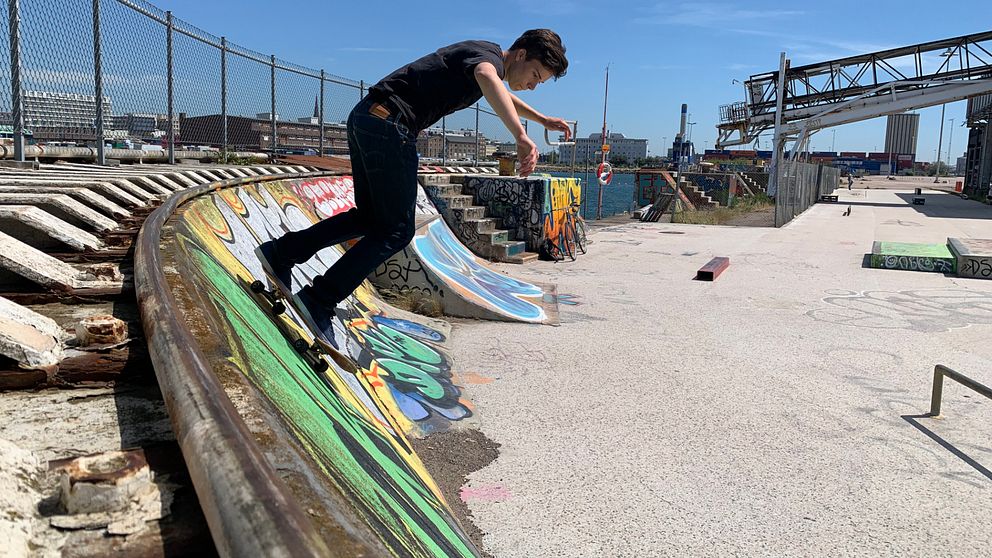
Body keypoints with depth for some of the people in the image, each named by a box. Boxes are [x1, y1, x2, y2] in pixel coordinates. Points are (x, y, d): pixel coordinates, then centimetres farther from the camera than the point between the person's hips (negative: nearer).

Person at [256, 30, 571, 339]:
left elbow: (501, 94, 46)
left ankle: (282, 252, 17)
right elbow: (487, 77, -35)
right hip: (390, 124, -10)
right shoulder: (488, 55, -8)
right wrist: (521, 136, -48)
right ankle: (319, 301, -6)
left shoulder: (483, 55, 22)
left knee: (372, 217, 17)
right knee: (396, 230, -6)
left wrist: (543, 120, 52)